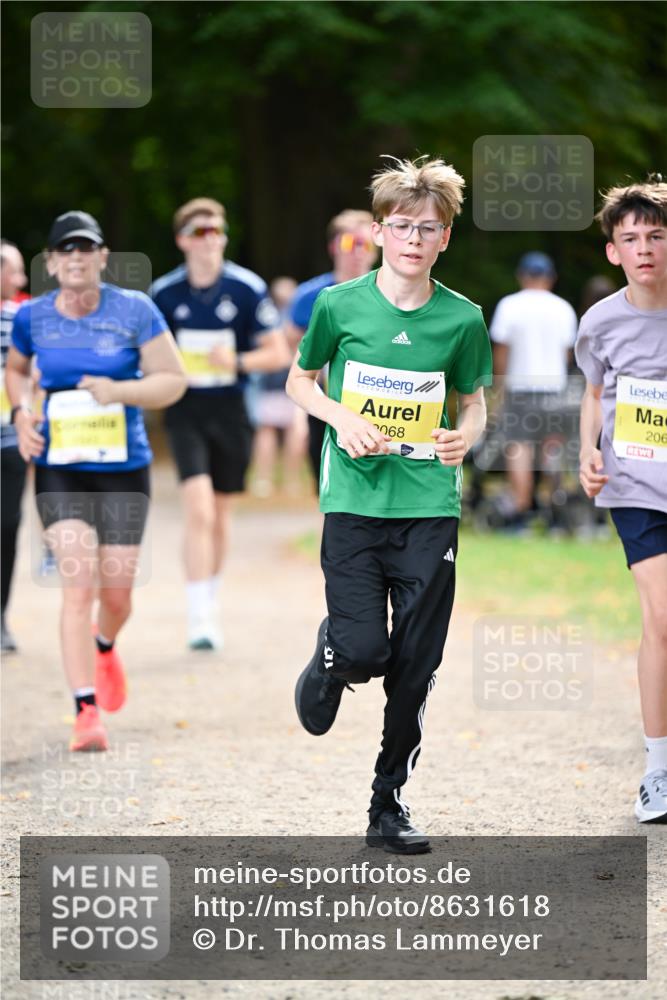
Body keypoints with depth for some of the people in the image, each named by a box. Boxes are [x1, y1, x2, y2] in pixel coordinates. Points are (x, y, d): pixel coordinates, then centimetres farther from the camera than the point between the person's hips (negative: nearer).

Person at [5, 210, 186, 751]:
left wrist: (120, 390, -19)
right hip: (60, 470, 0)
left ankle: (105, 647, 46)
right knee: (79, 586, -14)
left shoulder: (135, 311, -5)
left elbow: (173, 380, -4)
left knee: (117, 590, 8)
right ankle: (87, 712, -13)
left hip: (124, 469, 0)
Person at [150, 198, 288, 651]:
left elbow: (279, 354, -2)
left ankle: (211, 604, 32)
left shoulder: (248, 289, -5)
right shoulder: (164, 292, -2)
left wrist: (239, 362, -18)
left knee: (221, 513, 13)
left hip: (231, 409, 1)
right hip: (186, 411, -1)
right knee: (199, 510, -16)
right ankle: (200, 619, -18)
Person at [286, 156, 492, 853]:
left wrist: (466, 436, -9)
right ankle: (328, 666, 26)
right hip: (354, 500, -1)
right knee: (362, 648, -13)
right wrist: (341, 418, -8)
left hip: (431, 506, 2)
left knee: (415, 666, 2)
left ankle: (388, 803, 16)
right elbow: (299, 381, 11)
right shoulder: (339, 304, -2)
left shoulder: (462, 319, 1)